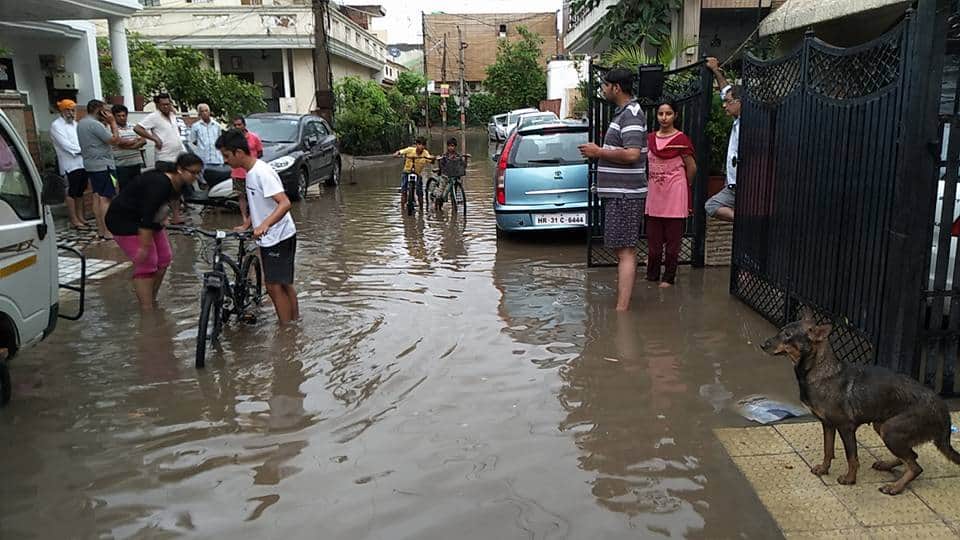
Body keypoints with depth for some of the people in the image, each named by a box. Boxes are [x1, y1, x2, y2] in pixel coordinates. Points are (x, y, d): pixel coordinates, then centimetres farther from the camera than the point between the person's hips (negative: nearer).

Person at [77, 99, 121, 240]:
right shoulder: (95, 124, -17)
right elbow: (115, 140, -17)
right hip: (103, 165, -10)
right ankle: (108, 233, -10)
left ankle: (101, 230, 14)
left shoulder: (81, 123, 14)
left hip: (90, 165, 10)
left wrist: (106, 123, 9)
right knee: (106, 198, -9)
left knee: (97, 196, 11)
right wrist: (112, 122, -8)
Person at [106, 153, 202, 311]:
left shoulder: (178, 185, -4)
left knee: (164, 258, 7)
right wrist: (144, 247, -31)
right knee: (146, 262, -14)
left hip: (147, 218, 9)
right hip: (123, 220, -9)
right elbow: (146, 217, -33)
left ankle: (151, 299, 20)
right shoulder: (159, 184, -32)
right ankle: (147, 310, -11)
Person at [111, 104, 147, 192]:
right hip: (122, 165, -5)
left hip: (137, 163, 6)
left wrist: (132, 146, -12)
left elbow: (143, 141, 6)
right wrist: (136, 140, -1)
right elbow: (121, 142, -17)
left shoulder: (133, 128, 14)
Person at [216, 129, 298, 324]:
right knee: (283, 284, 17)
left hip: (279, 237, -9)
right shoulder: (250, 172, 8)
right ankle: (295, 320, 29)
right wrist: (246, 226, 20)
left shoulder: (262, 172, -21)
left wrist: (264, 225, -42)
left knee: (275, 286, -6)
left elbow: (284, 203, -31)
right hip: (269, 238, 9)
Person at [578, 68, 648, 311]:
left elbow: (632, 154, -26)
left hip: (624, 195, -11)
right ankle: (625, 298, 27)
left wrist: (598, 152, -16)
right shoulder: (624, 112, 17)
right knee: (626, 249, 17)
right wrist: (599, 153, 15)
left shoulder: (631, 114, -15)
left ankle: (621, 309, -12)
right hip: (619, 193, 11)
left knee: (625, 251, -11)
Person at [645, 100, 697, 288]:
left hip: (674, 195, -4)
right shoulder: (650, 138, 8)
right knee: (653, 238, 9)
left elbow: (692, 168, 0)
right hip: (654, 194, 5)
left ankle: (668, 277, 12)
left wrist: (682, 185, 11)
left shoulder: (681, 139, -7)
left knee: (672, 238, 3)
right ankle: (652, 275, 19)